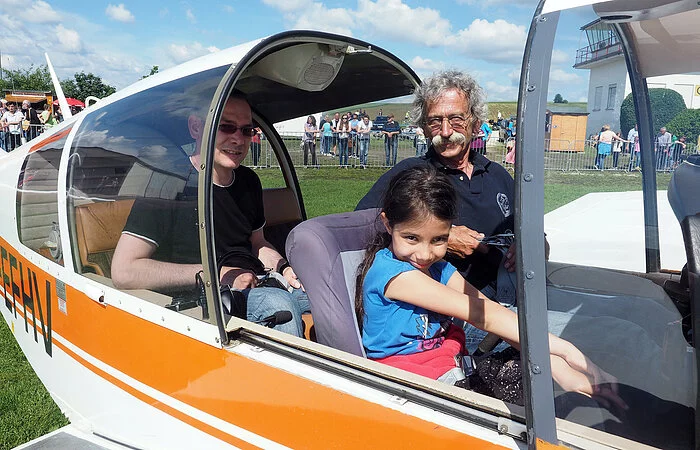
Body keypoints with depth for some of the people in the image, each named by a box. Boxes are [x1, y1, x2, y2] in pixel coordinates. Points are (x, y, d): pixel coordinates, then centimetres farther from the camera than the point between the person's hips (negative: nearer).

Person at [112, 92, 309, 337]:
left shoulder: (248, 181, 11)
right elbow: (124, 272, -18)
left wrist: (284, 269, 2)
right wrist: (217, 273, -18)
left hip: (257, 287, 7)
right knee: (278, 304, -34)